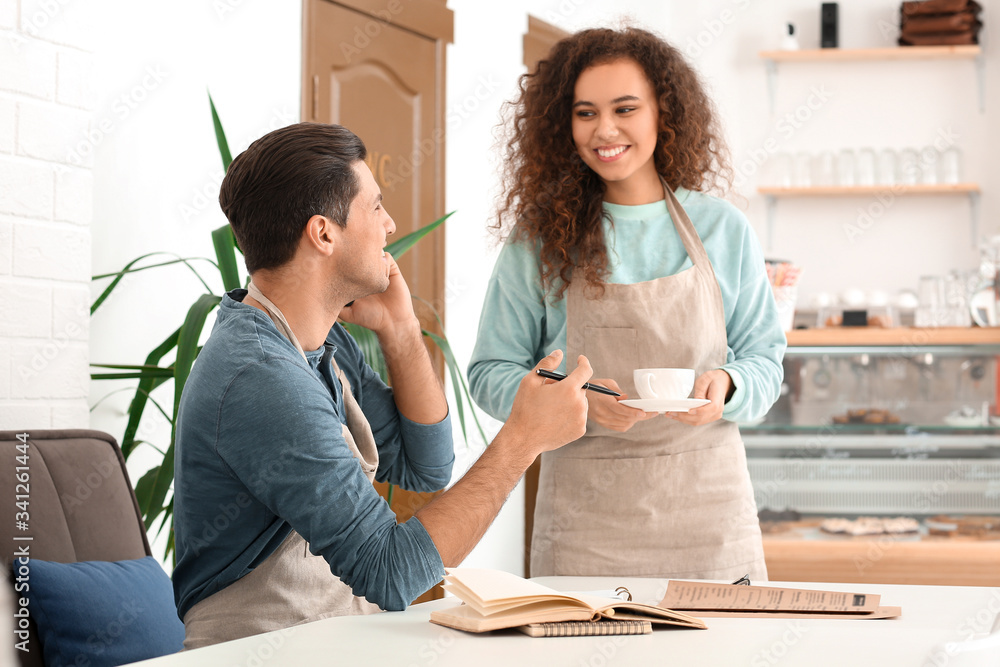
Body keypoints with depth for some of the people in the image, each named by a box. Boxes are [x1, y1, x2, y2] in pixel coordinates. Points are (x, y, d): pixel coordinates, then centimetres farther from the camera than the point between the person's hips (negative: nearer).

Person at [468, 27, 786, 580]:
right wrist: (576, 398, -16)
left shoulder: (723, 230, 6)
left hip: (706, 504, 1)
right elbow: (491, 373, 1)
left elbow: (765, 360, 10)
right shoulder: (540, 241, 2)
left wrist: (725, 387, -12)